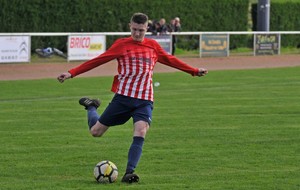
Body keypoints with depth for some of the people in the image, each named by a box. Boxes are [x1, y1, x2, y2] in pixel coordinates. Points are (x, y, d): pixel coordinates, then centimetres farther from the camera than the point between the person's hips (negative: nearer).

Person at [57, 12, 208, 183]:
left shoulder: (153, 46, 11)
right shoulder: (122, 44, 1)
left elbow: (171, 60, 24)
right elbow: (98, 60, 0)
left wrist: (195, 71, 28)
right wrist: (71, 73, -4)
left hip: (145, 100, 1)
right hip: (123, 97, -1)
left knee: (140, 132, -23)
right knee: (96, 131, 4)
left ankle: (129, 173, -20)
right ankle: (91, 106, 37)